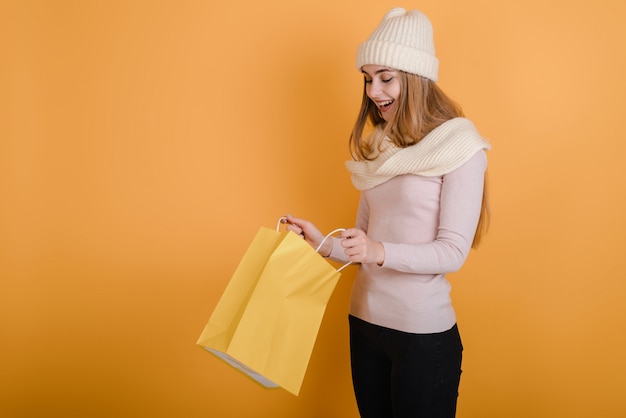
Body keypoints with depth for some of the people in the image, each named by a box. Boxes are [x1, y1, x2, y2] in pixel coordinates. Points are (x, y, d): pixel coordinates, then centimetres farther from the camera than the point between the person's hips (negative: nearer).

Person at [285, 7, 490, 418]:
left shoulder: (460, 148, -10)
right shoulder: (378, 148, 9)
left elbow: (453, 252, -15)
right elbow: (366, 242, 11)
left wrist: (380, 252, -28)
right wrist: (322, 242, -6)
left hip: (423, 335, -6)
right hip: (365, 322, 6)